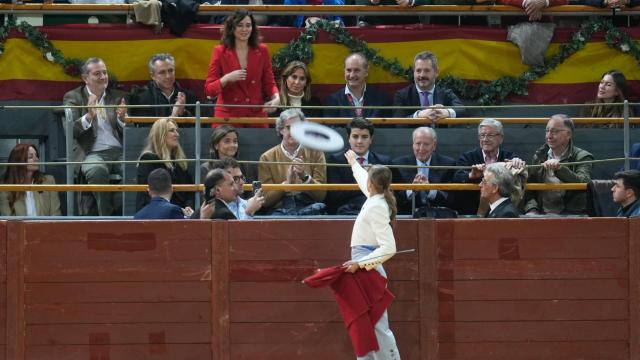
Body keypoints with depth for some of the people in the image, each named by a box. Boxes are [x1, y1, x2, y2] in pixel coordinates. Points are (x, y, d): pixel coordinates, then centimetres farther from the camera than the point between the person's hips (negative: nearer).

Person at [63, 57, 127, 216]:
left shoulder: (118, 97, 20)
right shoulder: (73, 97, 10)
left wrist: (122, 119, -7)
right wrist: (88, 116, -19)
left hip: (119, 152, 3)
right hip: (92, 153, -3)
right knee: (98, 170, -38)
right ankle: (106, 216, -26)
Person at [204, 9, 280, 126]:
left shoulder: (262, 51, 6)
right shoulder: (220, 52, 0)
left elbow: (269, 83, 9)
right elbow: (209, 89, 0)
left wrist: (276, 98, -11)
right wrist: (226, 79, -18)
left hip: (256, 114, 1)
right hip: (228, 115, -1)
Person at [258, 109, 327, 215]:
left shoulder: (315, 153, 11)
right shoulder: (267, 158, 10)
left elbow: (321, 195, 5)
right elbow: (266, 200, 3)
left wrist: (305, 177, -12)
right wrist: (287, 183, -12)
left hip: (308, 208, 2)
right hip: (278, 209, -2)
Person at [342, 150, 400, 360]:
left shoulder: (376, 207, -16)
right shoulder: (376, 199, 10)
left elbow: (389, 248, -22)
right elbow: (363, 180, 36)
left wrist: (360, 264, -24)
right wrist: (354, 163, 52)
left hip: (369, 271, -10)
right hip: (366, 270, 10)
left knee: (378, 327, -13)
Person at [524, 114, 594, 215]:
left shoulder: (582, 157, 2)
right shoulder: (539, 156, 14)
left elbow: (583, 183, -16)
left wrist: (560, 168, -28)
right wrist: (532, 210, -6)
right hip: (541, 213, 3)